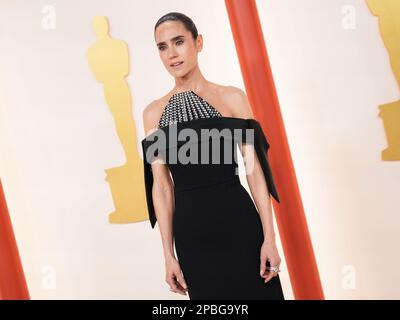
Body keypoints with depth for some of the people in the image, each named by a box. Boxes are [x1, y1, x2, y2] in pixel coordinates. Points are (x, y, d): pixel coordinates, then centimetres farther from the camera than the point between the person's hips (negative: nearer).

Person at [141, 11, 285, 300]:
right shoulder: (154, 112, 4)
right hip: (191, 231, 2)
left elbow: (254, 170, -3)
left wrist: (269, 238, -8)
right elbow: (161, 185, 2)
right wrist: (168, 254, 0)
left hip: (239, 222, -1)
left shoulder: (232, 98, 0)